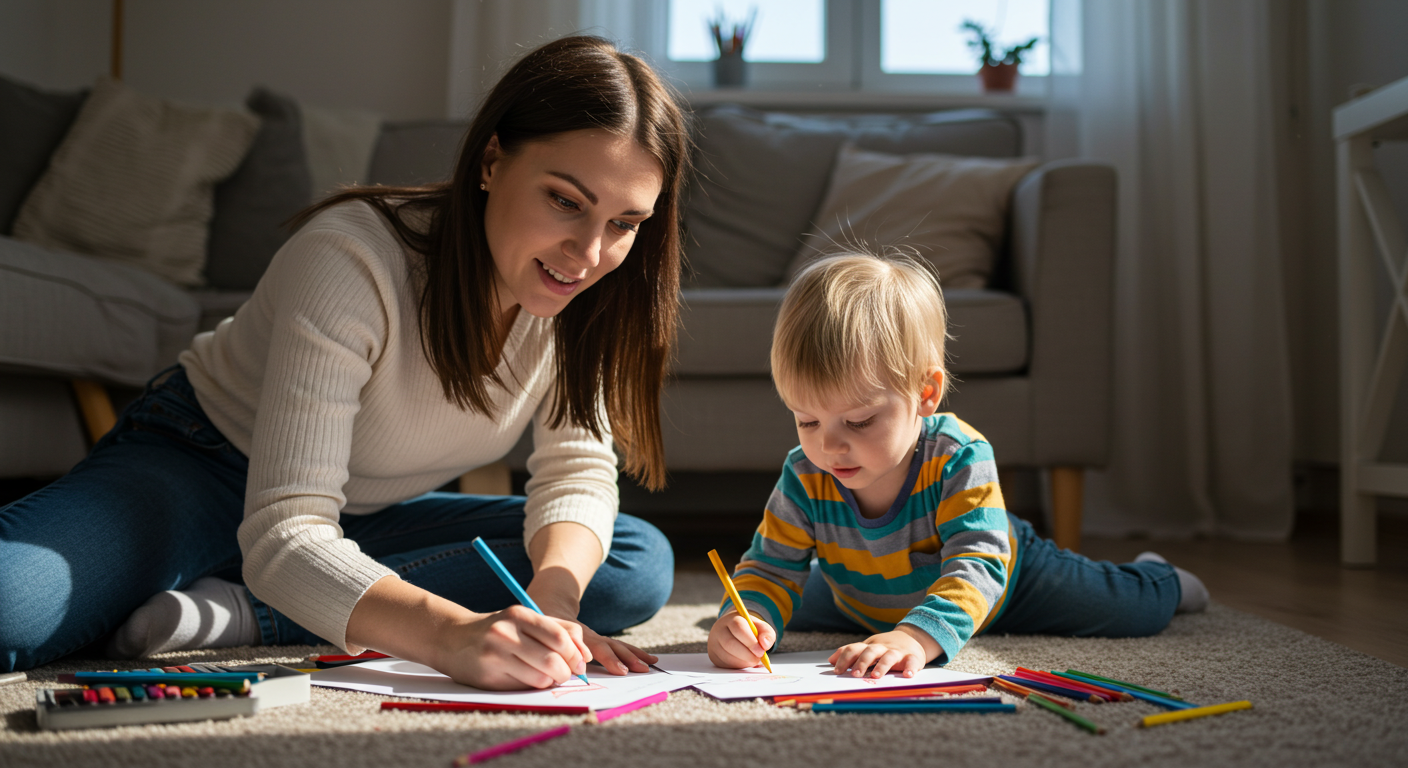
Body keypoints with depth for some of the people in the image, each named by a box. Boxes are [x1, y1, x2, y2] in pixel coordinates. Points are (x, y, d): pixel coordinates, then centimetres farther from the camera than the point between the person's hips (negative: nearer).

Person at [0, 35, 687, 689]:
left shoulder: (577, 293, -12)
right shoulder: (352, 261, -31)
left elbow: (578, 470, -12)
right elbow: (283, 535, -37)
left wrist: (552, 593, -34)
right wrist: (451, 633, -54)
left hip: (363, 521, 7)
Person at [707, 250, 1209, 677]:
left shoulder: (960, 460, -41)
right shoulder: (804, 478, -31)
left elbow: (976, 567, -49)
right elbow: (772, 567, -27)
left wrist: (917, 637, -69)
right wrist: (747, 617, -52)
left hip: (1003, 582, -4)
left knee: (1134, 611, 5)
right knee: (798, 609, 26)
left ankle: (1159, 580, 46)